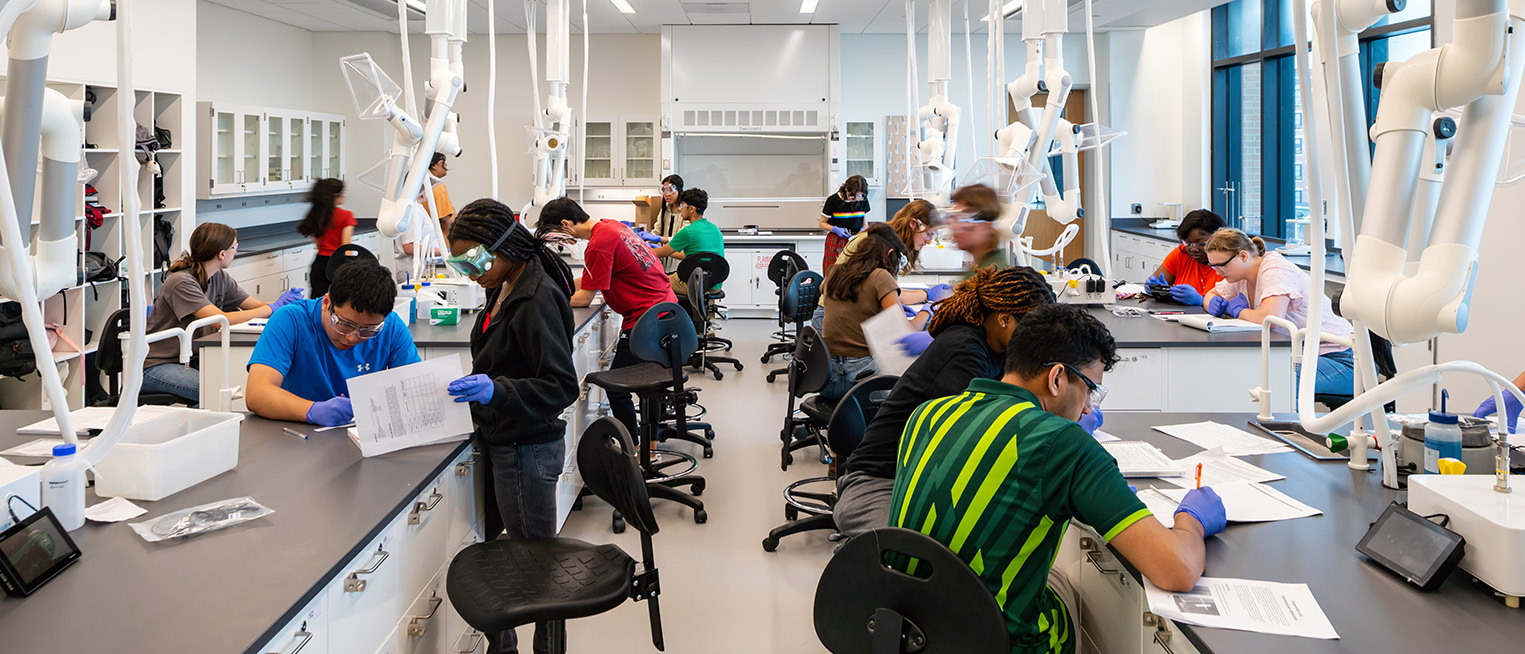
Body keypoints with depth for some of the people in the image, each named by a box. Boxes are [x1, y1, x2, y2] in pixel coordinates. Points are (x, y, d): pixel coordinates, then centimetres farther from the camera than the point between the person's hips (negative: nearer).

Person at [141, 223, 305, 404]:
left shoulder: (220, 277, 4)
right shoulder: (181, 282, -21)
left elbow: (255, 306, 4)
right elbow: (221, 320, -31)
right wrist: (274, 307, -27)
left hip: (189, 360, 8)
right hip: (155, 367, -8)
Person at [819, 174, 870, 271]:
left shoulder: (863, 200, 3)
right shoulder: (833, 200, -7)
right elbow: (822, 223, 2)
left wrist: (863, 230, -6)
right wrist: (835, 229, -16)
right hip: (836, 240, -2)